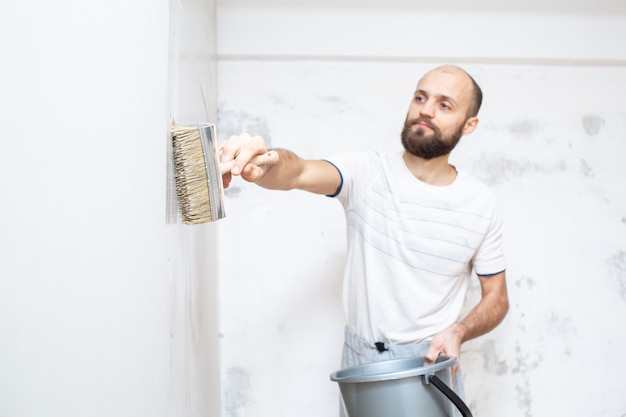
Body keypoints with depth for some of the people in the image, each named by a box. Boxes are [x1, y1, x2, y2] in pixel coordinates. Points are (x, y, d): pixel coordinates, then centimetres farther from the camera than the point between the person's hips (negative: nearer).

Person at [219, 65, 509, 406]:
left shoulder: (480, 204, -7)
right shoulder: (366, 172, -12)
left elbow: (496, 298, 3)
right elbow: (300, 172, -32)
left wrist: (458, 331, -17)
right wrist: (266, 162, -55)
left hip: (433, 364, 1)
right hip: (361, 360, 0)